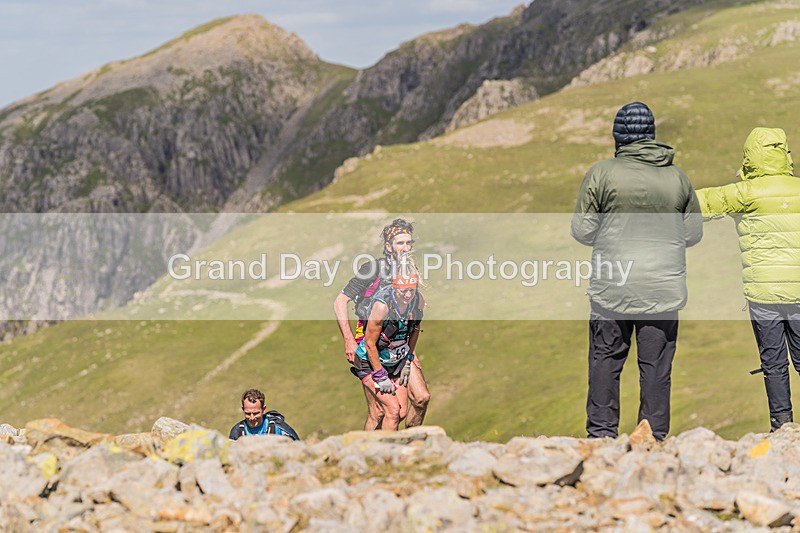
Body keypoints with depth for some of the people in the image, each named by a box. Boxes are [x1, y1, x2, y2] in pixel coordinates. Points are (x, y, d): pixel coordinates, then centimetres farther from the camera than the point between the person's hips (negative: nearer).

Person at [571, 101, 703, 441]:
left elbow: (581, 231, -5)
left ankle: (601, 432, 9)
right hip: (664, 288, 2)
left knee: (606, 360, 9)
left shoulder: (601, 174, -7)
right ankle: (654, 436, 9)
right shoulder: (677, 177, 1)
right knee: (657, 367, 7)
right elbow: (694, 234, 8)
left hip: (612, 287, -2)